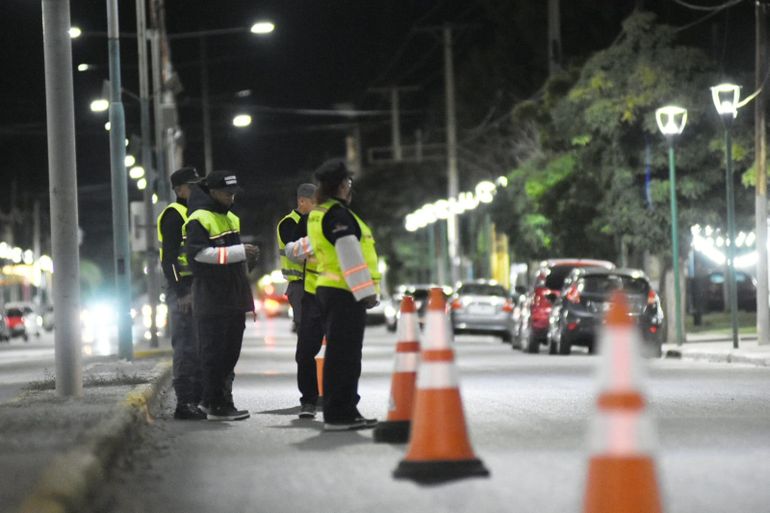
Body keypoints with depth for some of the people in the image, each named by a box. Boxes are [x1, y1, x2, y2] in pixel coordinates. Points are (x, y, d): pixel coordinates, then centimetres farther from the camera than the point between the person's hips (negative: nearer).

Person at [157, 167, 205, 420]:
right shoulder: (174, 215, -9)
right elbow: (169, 258, -16)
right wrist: (180, 293, -22)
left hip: (198, 291, 9)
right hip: (183, 291, -9)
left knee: (200, 347, 11)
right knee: (186, 347, -10)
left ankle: (197, 400, 17)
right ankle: (184, 403, -9)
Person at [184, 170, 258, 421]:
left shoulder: (232, 219, 20)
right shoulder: (199, 219, -10)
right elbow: (199, 253, -23)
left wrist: (248, 256, 13)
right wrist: (239, 252, -25)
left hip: (233, 297, 9)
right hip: (211, 299, -9)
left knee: (231, 351, 12)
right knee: (214, 353, -7)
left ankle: (213, 398, 21)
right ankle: (216, 405, -5)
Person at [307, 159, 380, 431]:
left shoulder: (317, 215, 17)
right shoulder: (338, 214, -14)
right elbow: (350, 256, -21)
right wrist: (365, 291, -19)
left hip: (327, 288, 10)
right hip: (345, 293, -10)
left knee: (339, 353, 14)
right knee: (344, 355, -9)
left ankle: (345, 411, 20)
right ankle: (339, 414, -9)